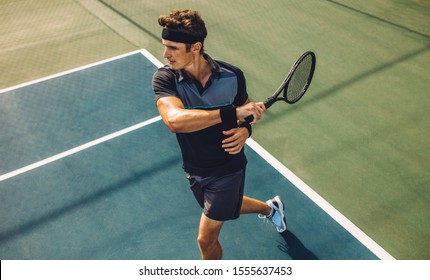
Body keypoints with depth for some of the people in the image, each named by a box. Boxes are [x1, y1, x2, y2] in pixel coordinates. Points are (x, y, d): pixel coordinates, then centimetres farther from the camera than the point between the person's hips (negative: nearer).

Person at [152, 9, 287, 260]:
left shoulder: (232, 75, -18)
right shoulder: (164, 78, -21)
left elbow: (246, 111, 2)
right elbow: (175, 120, -41)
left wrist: (245, 129, -22)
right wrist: (232, 112, -44)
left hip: (228, 168, -3)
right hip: (195, 171, 3)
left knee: (206, 239, 2)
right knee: (227, 207, 30)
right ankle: (271, 207, 60)